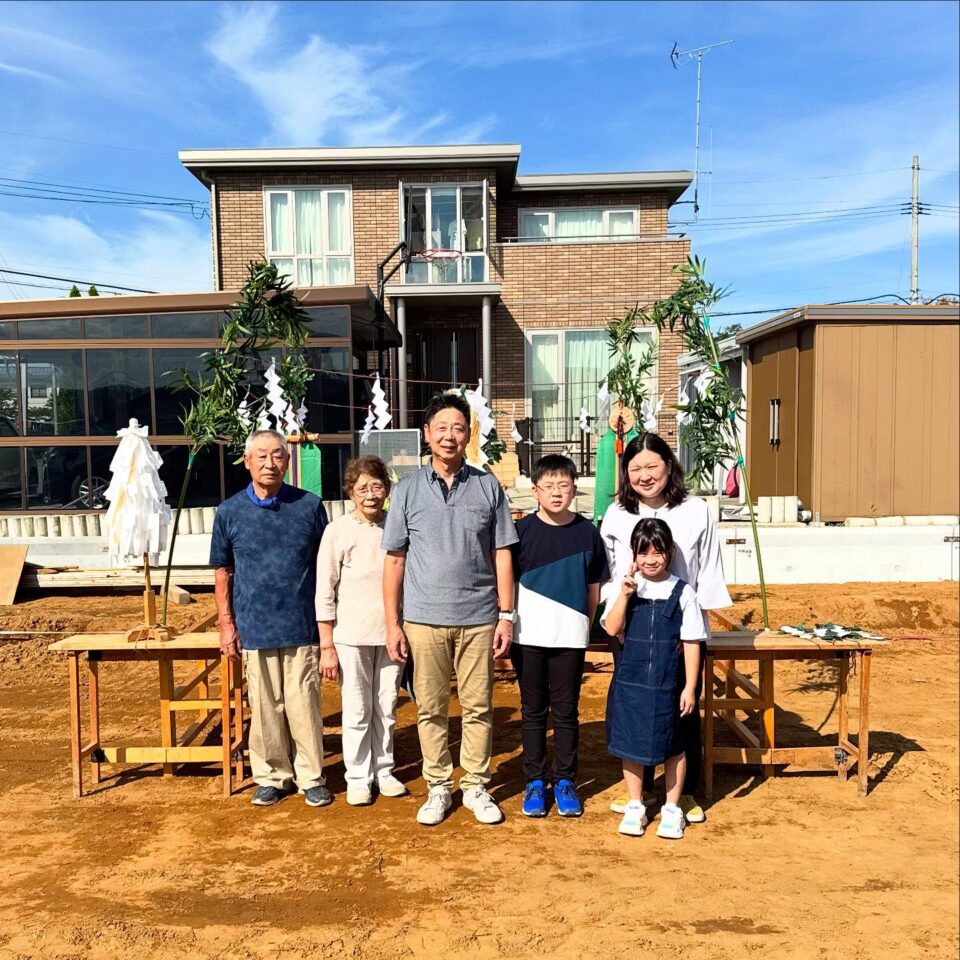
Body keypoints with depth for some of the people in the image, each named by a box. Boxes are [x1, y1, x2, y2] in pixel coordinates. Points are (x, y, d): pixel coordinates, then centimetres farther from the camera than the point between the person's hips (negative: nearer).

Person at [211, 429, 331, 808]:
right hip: (254, 629, 1)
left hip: (302, 627, -1)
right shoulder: (229, 512, 1)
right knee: (265, 707, 11)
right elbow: (222, 571, 7)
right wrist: (227, 623, 2)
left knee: (304, 704, 5)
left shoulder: (310, 506, -1)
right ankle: (272, 776, 27)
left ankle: (311, 776, 20)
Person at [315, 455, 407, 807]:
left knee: (387, 708, 12)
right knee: (357, 711, 6)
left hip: (390, 633, 3)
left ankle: (384, 770, 29)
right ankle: (358, 778, 23)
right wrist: (327, 646, -6)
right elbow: (325, 592, -5)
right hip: (351, 636, -2)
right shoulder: (337, 531, -7)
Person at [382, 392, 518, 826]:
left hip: (479, 617, 0)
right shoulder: (408, 489, 2)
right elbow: (394, 559, 3)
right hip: (424, 619, 0)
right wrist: (392, 623, 0)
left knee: (478, 707, 9)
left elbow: (502, 555, 4)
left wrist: (506, 615, 0)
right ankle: (438, 787, 26)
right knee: (431, 708, 10)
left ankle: (476, 787, 26)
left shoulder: (488, 486, 3)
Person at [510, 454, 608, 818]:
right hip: (528, 636, 0)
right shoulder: (522, 530, -3)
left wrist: (585, 627, 9)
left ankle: (564, 782, 23)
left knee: (566, 711, 10)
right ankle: (534, 782, 22)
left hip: (570, 638, 1)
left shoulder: (587, 532, 0)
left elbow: (594, 587, 9)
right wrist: (507, 624, 0)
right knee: (533, 711, 10)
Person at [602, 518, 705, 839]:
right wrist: (624, 594, -21)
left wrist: (690, 687, -5)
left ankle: (672, 810, 29)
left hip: (667, 684, -1)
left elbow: (691, 642, -3)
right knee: (631, 743, 11)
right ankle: (635, 807, 28)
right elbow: (612, 629, -11)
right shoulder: (626, 588, -1)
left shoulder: (682, 593, -5)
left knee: (673, 746, 11)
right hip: (630, 680, 1)